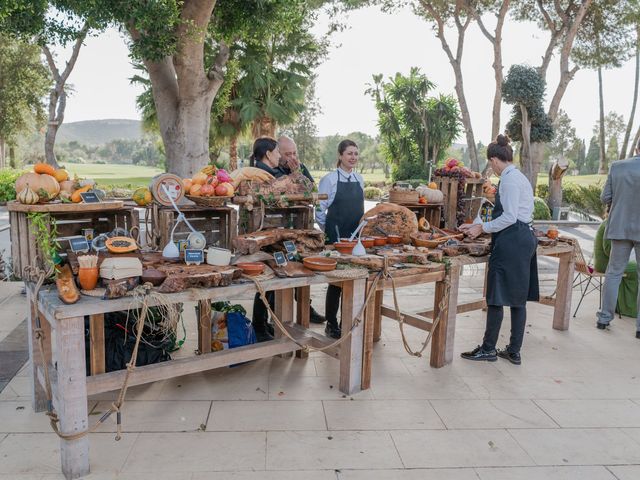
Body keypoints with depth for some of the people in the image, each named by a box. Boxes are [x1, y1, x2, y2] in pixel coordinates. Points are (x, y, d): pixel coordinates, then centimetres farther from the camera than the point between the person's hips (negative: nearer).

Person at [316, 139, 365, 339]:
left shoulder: (359, 178, 10)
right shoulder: (330, 179, -7)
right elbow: (320, 210, -4)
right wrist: (330, 231, -1)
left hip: (356, 236, 5)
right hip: (336, 237, -5)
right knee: (336, 280, 0)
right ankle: (331, 324, 13)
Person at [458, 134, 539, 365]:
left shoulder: (510, 179, -13)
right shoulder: (519, 177, 18)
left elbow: (509, 217, -19)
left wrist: (483, 227, -8)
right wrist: (476, 224, 19)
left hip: (511, 242, -10)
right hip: (524, 239, 10)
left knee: (497, 296, -1)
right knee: (518, 298, 12)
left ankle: (488, 349, 10)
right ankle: (514, 351, 19)